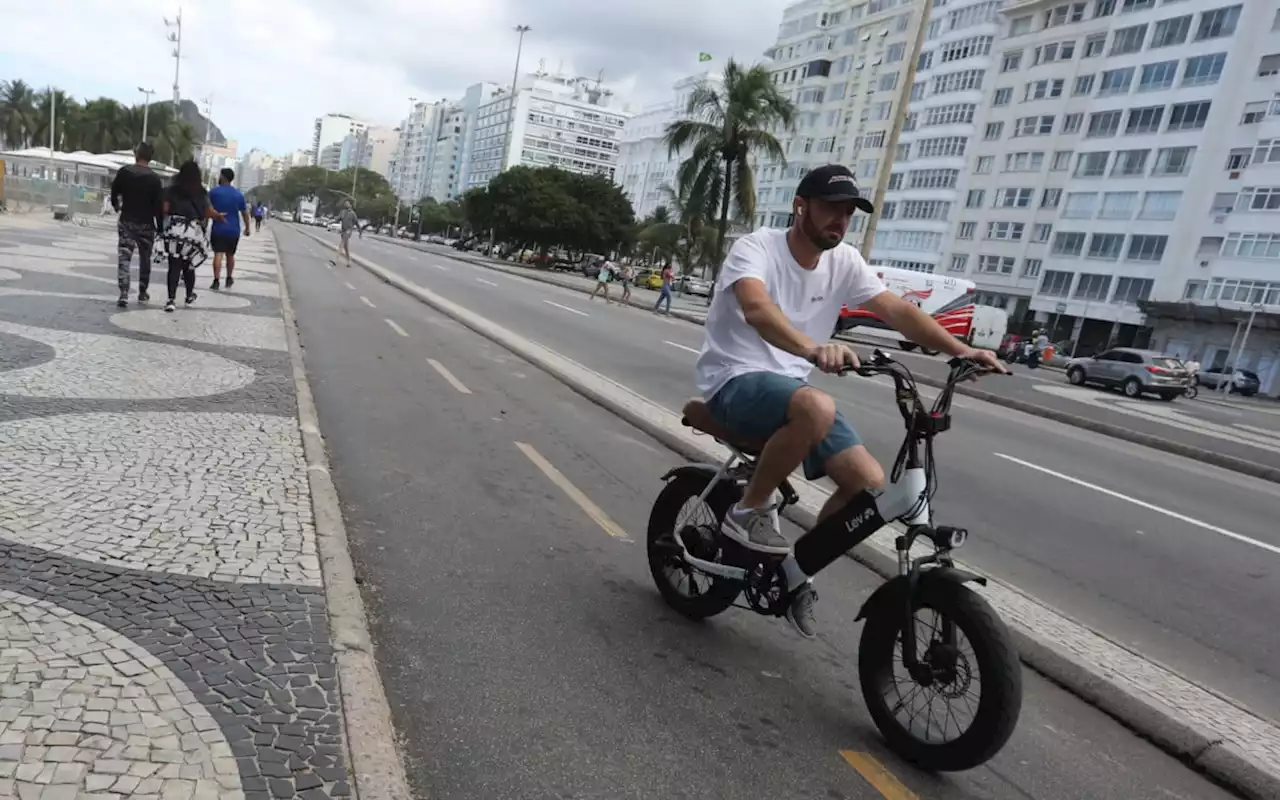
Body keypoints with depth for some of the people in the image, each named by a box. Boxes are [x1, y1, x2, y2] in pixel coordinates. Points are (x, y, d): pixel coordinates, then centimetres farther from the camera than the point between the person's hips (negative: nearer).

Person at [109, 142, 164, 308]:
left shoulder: (124, 172, -3)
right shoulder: (154, 178, -10)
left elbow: (114, 193, 8)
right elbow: (159, 205, -11)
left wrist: (116, 206, 31)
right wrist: (160, 227, -2)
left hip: (126, 222, 1)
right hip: (146, 224, -1)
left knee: (124, 258, -1)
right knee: (145, 259, 14)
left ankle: (124, 295, -13)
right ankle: (142, 293, 23)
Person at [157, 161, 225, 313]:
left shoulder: (172, 190, 2)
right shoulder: (201, 193, 1)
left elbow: (164, 209, -4)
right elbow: (209, 212, -1)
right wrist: (220, 216, 19)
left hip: (174, 231, 0)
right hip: (193, 233, 0)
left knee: (174, 266, 1)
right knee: (189, 266, 15)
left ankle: (171, 299, -8)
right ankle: (190, 296, 31)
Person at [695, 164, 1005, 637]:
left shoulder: (844, 261, 5)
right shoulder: (756, 248, -14)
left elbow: (897, 310, -2)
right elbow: (756, 308, -35)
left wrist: (960, 350, -18)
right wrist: (812, 348, -54)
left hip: (792, 387, 7)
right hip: (735, 381, -7)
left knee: (870, 482, -8)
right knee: (818, 408, -39)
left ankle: (795, 566, 14)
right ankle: (750, 510, -15)